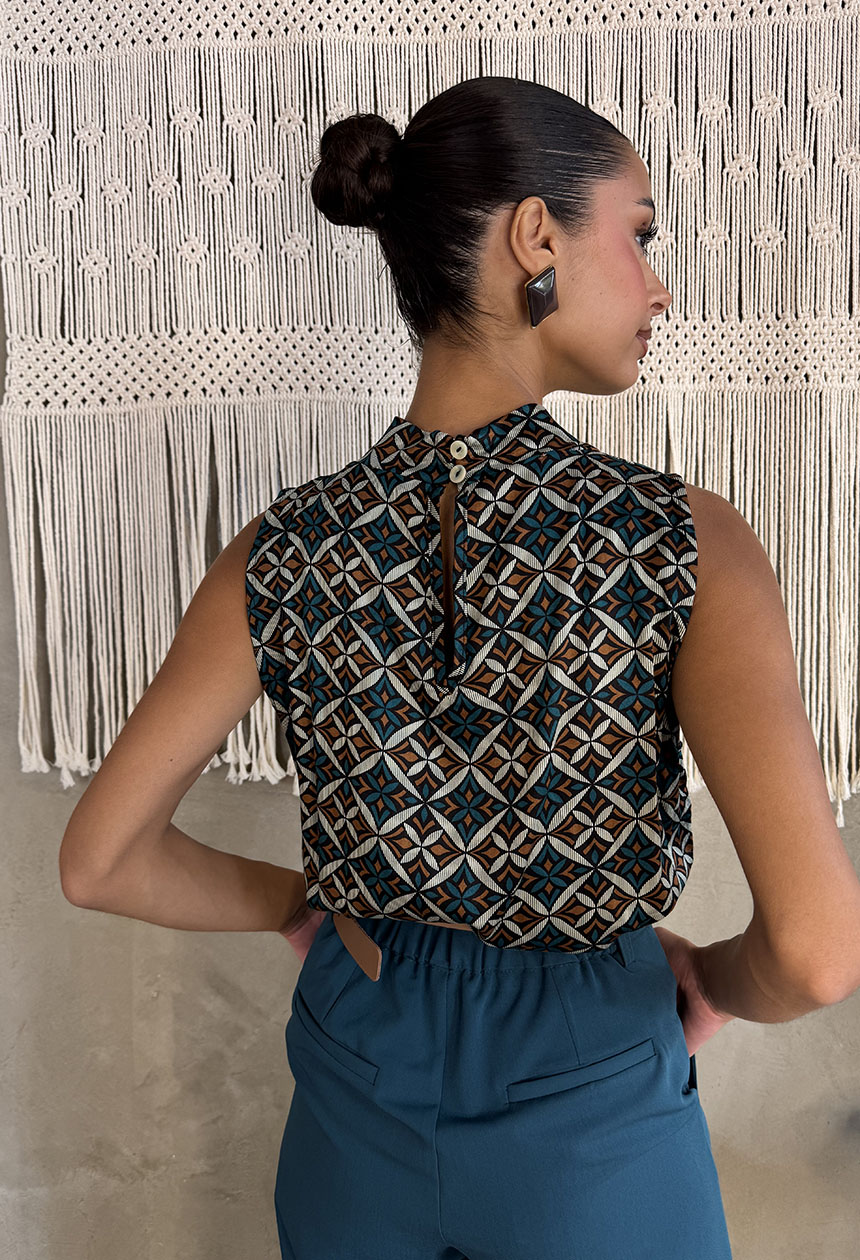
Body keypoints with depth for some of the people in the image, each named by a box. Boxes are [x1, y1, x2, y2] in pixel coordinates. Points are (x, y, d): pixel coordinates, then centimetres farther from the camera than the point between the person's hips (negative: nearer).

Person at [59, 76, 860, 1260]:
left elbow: (98, 860, -8)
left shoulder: (282, 553, -14)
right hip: (591, 1118, -1)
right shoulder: (684, 544, -23)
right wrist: (722, 979, -6)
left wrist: (301, 904, 6)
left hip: (361, 1090, 2)